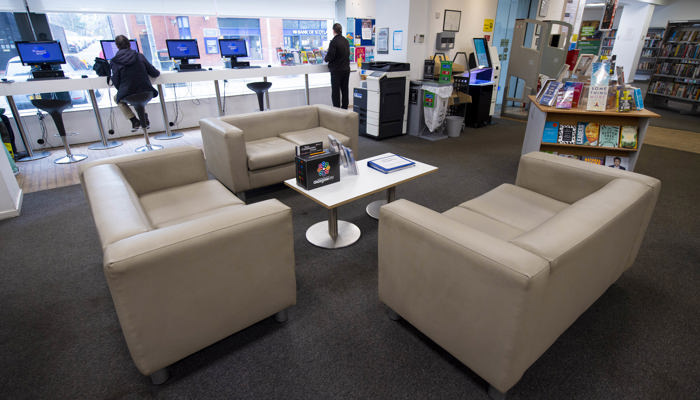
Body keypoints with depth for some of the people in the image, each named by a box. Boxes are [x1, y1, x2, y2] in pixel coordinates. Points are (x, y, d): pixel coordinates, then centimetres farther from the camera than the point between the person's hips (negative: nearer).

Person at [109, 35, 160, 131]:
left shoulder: (115, 61, -5)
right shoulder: (139, 56, -1)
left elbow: (115, 81, -4)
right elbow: (154, 73, 5)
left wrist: (122, 91, 16)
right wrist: (158, 72, 28)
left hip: (128, 95, -2)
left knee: (117, 98, 32)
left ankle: (134, 120, 14)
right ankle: (145, 119, 22)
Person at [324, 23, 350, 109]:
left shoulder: (334, 41, -15)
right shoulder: (346, 41, 7)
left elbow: (330, 56, -18)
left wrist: (326, 59, 2)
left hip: (336, 70, -7)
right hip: (346, 69, 7)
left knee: (335, 91, 0)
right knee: (345, 90, 13)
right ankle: (344, 109, 20)